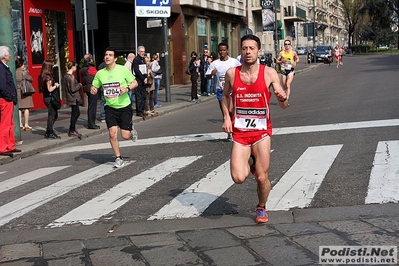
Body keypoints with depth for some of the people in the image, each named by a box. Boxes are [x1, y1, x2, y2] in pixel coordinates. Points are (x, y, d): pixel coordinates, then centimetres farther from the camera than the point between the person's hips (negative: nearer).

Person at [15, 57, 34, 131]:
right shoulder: (24, 72, -11)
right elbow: (31, 79, -3)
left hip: (17, 91, 5)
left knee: (19, 108, 9)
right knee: (26, 108, 2)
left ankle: (20, 125, 10)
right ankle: (26, 125, 2)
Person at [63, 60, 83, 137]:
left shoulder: (65, 76, 8)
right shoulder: (71, 77, -20)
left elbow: (64, 86, 16)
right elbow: (73, 89, -22)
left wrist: (78, 85, 14)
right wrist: (80, 85, -6)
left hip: (69, 98, 9)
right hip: (74, 98, -9)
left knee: (77, 113, 18)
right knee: (74, 114, 1)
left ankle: (72, 129, 23)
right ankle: (72, 131, 9)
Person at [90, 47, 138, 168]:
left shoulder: (123, 69, -7)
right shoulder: (100, 73, 1)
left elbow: (135, 83, -2)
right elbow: (94, 87, 12)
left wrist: (127, 88, -22)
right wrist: (93, 90, -12)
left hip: (124, 106, -2)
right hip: (110, 107, 2)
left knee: (125, 135, -5)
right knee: (112, 134, -8)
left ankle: (131, 132, 33)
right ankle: (119, 158, 9)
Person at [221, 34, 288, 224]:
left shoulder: (269, 73, -7)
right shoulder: (231, 73, -2)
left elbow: (283, 106, -6)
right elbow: (225, 95, 17)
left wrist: (283, 98, -30)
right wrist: (227, 117, 3)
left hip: (262, 132, -1)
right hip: (239, 132, 1)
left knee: (262, 178, 0)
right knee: (238, 178, -12)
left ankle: (261, 209, 30)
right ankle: (249, 163, 24)